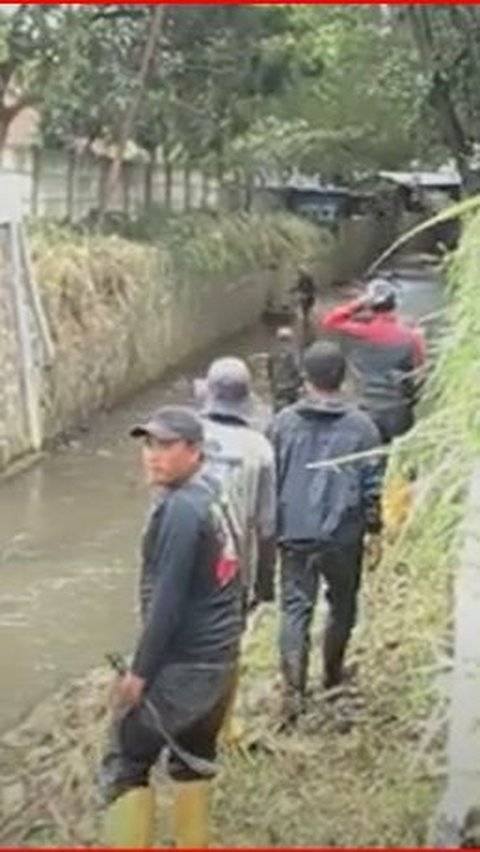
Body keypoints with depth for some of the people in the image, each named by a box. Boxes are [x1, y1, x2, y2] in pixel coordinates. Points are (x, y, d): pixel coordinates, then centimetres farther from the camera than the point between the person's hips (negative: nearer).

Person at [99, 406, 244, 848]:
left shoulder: (180, 509, -20)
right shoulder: (214, 496, 7)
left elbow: (167, 600, -22)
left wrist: (140, 670, -16)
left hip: (183, 665, -9)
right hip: (220, 659, 9)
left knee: (125, 765, 2)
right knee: (193, 760, 18)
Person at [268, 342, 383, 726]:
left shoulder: (283, 423, -2)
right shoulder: (361, 426, -6)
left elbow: (269, 478, 5)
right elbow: (372, 485, -3)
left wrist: (270, 526, 17)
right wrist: (374, 528, 10)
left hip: (294, 534, 1)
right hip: (344, 535, 0)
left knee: (295, 610, 3)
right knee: (343, 606, 20)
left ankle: (294, 691, -8)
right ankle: (333, 675, 35)